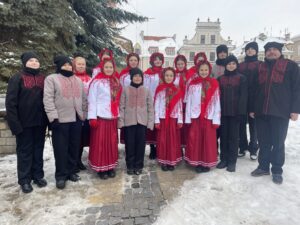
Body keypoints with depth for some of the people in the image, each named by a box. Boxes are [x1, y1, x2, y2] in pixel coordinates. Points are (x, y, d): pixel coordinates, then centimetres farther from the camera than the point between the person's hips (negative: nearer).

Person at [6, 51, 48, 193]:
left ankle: (38, 175, 24)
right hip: (24, 123, -4)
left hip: (40, 122, 4)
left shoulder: (42, 79, 10)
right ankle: (24, 180, 16)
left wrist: (47, 119, 4)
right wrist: (14, 123, -15)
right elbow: (10, 102, -9)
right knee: (24, 151, 6)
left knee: (38, 150, 12)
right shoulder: (17, 78, -4)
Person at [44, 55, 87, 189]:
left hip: (76, 119, 5)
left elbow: (83, 99, 18)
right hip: (61, 119, -5)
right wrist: (53, 117, -16)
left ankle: (71, 171, 24)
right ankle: (61, 175, 12)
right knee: (61, 149, 0)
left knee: (74, 147, 10)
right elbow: (48, 99, -8)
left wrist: (84, 115, 11)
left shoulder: (78, 80, 18)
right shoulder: (52, 79, 1)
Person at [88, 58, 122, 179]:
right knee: (100, 143, 2)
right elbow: (92, 100, -8)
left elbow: (118, 100, 12)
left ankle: (110, 166, 23)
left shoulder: (116, 82, 12)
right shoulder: (97, 81, -5)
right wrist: (92, 117, -14)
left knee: (112, 142, 10)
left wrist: (118, 115, 6)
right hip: (100, 116, -5)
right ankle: (101, 168, 15)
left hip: (113, 117, 5)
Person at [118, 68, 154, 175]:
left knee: (140, 144, 6)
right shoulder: (126, 90, 4)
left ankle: (139, 166, 20)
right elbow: (122, 106, 2)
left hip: (142, 121, 1)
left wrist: (150, 122, -1)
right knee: (130, 144, 5)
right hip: (129, 121, -1)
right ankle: (130, 166, 20)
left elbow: (150, 107, 6)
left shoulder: (146, 91, 7)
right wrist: (121, 121, -5)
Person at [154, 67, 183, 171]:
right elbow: (156, 104, -2)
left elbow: (179, 106, 5)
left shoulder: (177, 90, 6)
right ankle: (163, 162, 14)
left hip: (173, 118, 2)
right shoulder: (159, 89, 1)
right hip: (162, 118, -1)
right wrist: (156, 120, -7)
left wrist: (180, 120, 0)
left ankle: (172, 161, 17)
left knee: (173, 140, 5)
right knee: (163, 140, 3)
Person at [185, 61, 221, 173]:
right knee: (195, 139, 4)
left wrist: (216, 119, -5)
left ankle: (207, 163, 19)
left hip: (209, 116, 0)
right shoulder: (193, 83, 3)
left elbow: (217, 102, 0)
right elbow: (188, 101, 1)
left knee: (208, 140, 5)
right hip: (195, 116, 0)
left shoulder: (214, 84, 3)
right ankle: (197, 162, 18)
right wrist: (187, 118, -3)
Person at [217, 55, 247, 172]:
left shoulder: (241, 78, 2)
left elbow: (243, 96, -3)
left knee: (233, 136, 3)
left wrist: (241, 111, -12)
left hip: (235, 111, -2)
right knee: (223, 135, 7)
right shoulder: (220, 79, 10)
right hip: (222, 111, 3)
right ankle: (224, 159, 18)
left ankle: (232, 161, 11)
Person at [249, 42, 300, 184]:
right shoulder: (260, 68, 16)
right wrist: (252, 108, 10)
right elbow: (254, 90, 16)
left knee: (278, 143, 4)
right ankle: (263, 167, 23)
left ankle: (277, 171, 16)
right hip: (261, 112, 4)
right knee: (263, 142, 10)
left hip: (280, 112, -4)